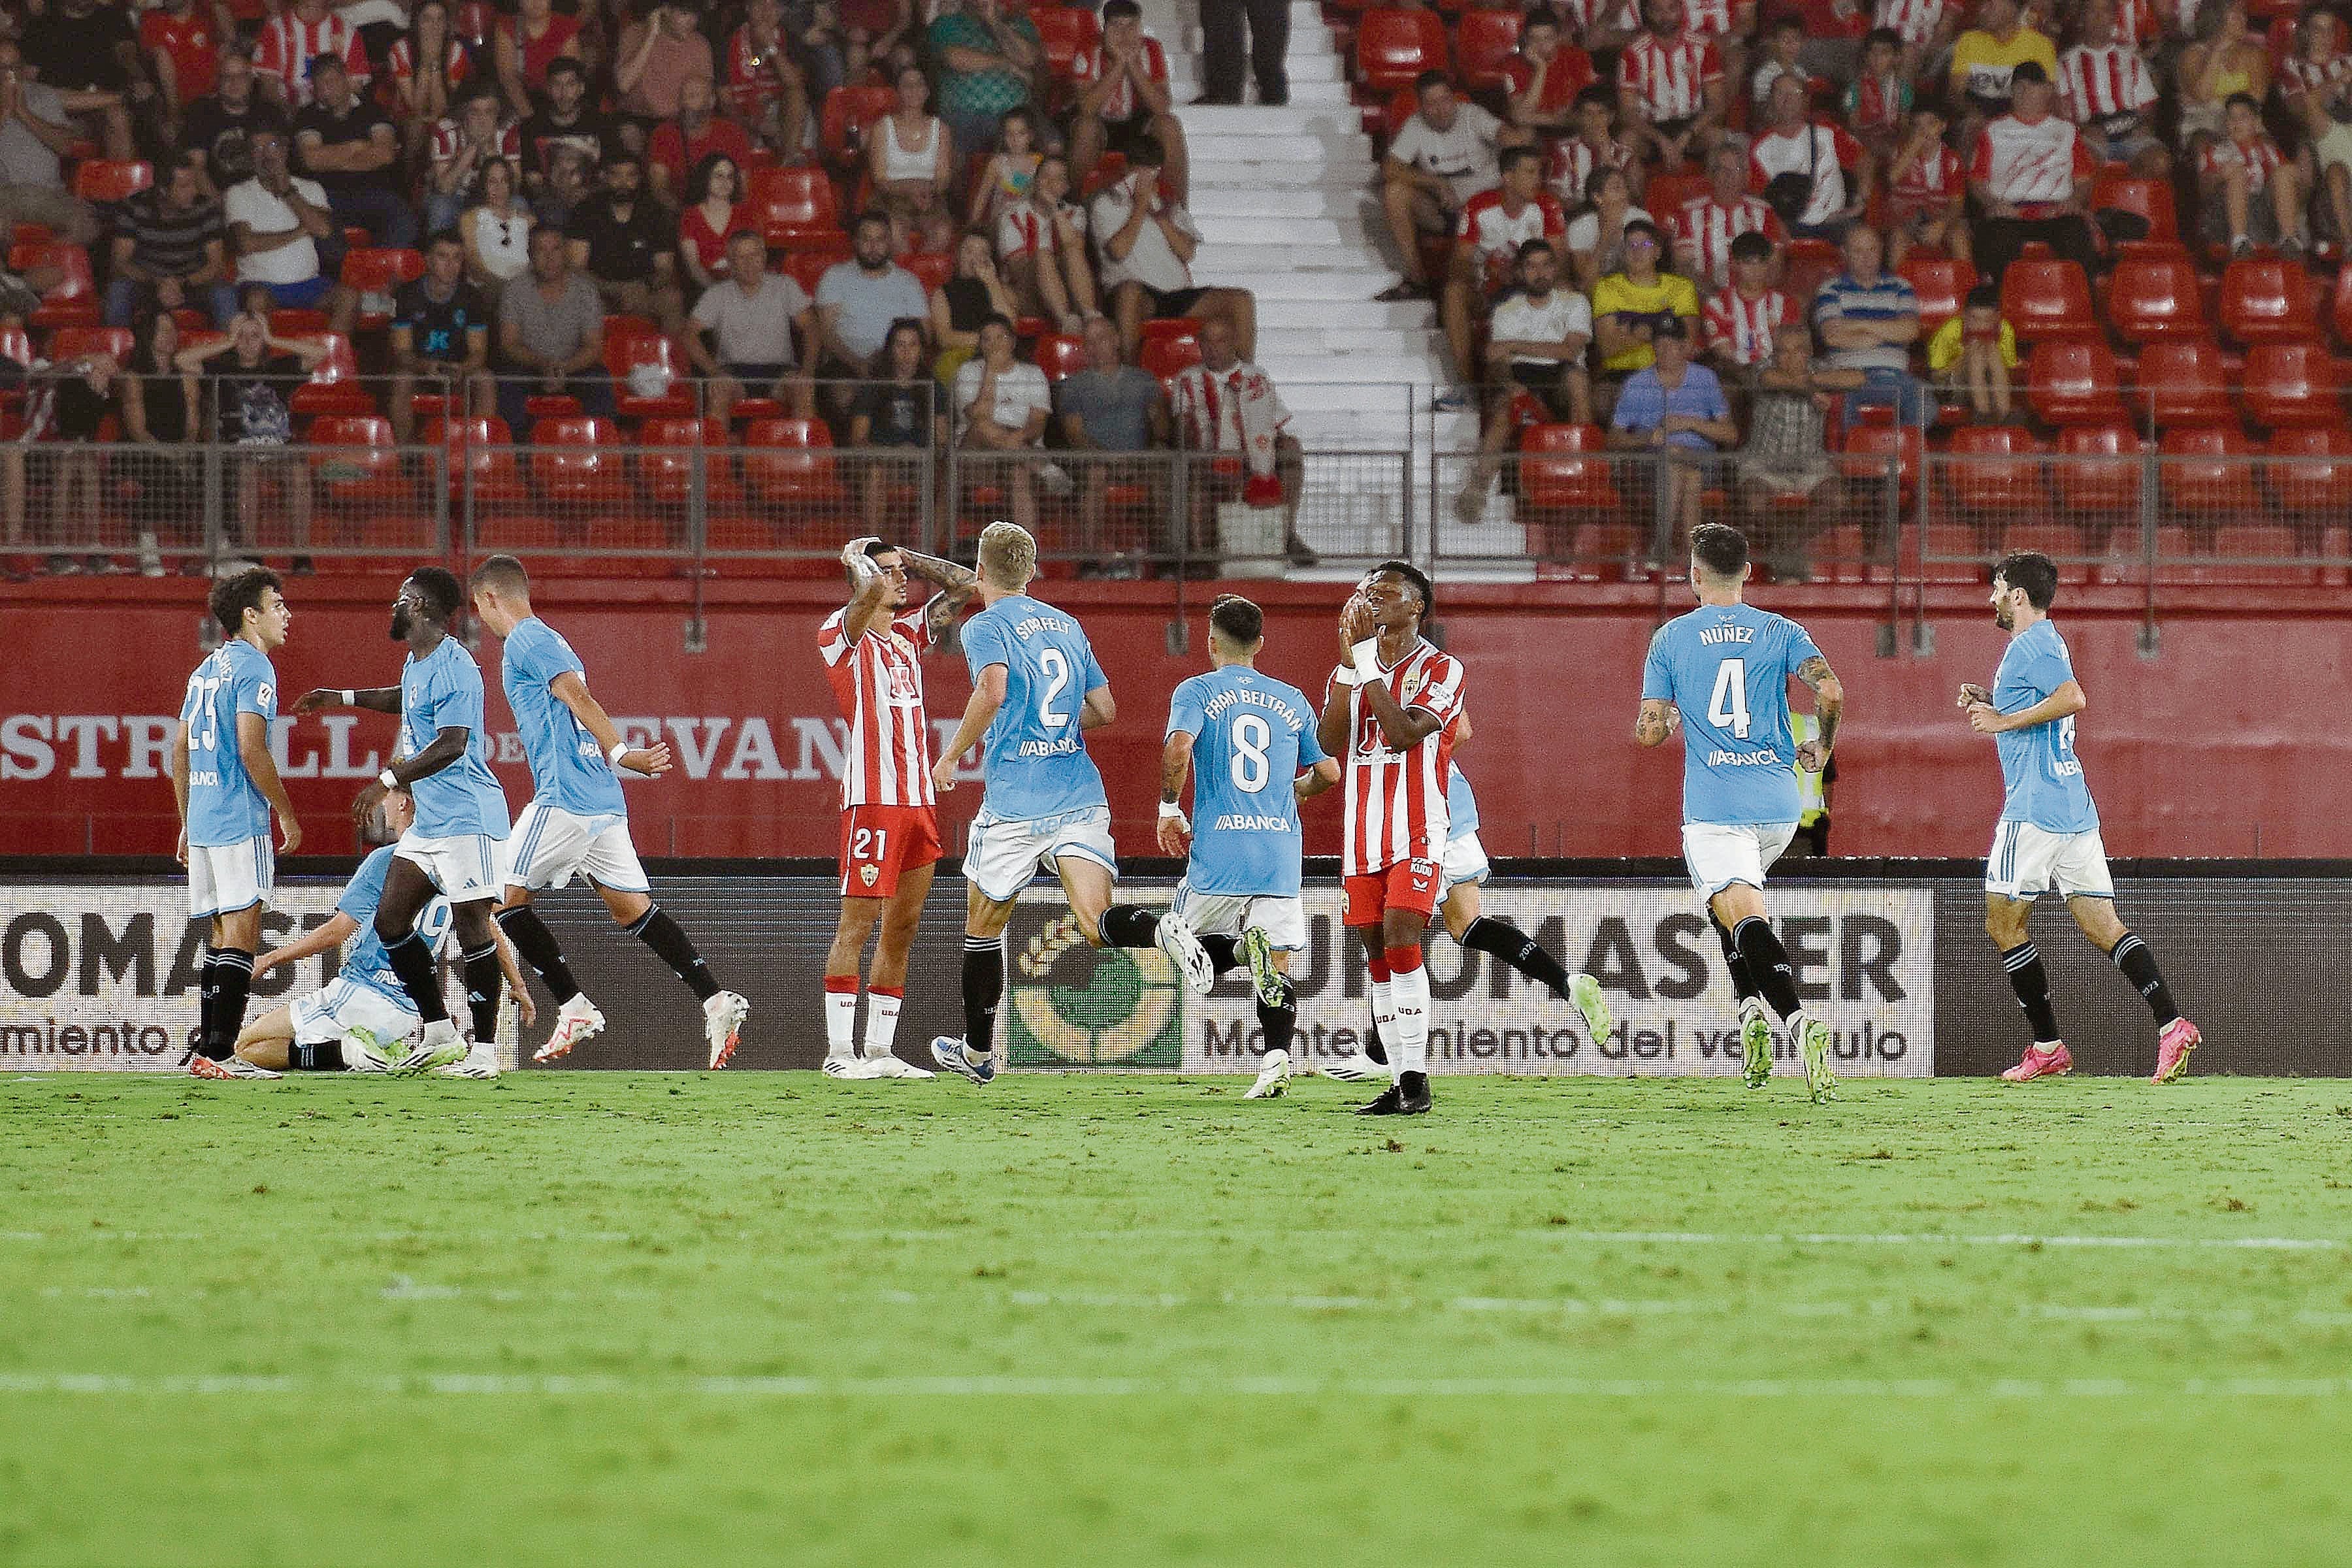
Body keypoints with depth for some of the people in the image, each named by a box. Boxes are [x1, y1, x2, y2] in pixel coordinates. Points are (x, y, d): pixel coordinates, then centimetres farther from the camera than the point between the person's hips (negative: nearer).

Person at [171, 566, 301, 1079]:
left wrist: (187, 823, 26)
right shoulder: (253, 666, -9)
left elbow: (180, 749, 21)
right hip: (241, 823, -9)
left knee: (220, 938, 13)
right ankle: (219, 1052, -14)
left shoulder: (209, 668, 18)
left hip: (203, 823, 9)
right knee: (240, 935, -9)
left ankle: (205, 1048, 13)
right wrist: (287, 815, -11)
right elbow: (251, 750, -18)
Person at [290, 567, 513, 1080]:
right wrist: (344, 698, 38)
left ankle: (484, 1050, -2)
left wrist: (390, 780, -30)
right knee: (390, 920, 8)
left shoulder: (454, 668, -18)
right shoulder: (418, 662, 13)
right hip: (427, 822, 10)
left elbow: (452, 745, -28)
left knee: (472, 929, -7)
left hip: (466, 820, -10)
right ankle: (439, 1034, 15)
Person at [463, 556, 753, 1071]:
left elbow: (577, 698, -17)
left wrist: (620, 754, -25)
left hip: (566, 797, -9)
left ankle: (575, 1009, -6)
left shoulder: (525, 640, -6)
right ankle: (716, 1002, -4)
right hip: (604, 798, 9)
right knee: (632, 909, 7)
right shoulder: (547, 640, 23)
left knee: (507, 897, -2)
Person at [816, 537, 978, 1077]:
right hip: (873, 795, -8)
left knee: (903, 927, 7)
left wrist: (907, 556, 16)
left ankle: (879, 1051, 11)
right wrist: (857, 556, -4)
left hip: (919, 798, 8)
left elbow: (966, 586, 22)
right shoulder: (841, 632, -4)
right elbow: (871, 591, -24)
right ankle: (840, 1052, -10)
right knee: (857, 924, -9)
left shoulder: (911, 631, 17)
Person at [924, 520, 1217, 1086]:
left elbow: (993, 691, -22)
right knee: (1098, 925, -8)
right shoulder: (1068, 625, 17)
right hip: (1082, 798, 4)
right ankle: (1160, 929, -41)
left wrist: (951, 756, -10)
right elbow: (1105, 709, 19)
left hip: (1015, 801, -4)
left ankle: (976, 1051, 26)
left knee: (983, 924, 15)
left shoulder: (985, 627, -2)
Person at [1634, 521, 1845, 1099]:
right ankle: (1753, 1011, 12)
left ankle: (1799, 1022, -39)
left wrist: (1669, 720, 24)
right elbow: (1830, 693, -8)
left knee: (1745, 918, -15)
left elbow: (1650, 731, 0)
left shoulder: (1671, 638, 3)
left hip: (1714, 807, -4)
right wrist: (1823, 748, 11)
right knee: (1734, 903, 29)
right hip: (1778, 804, 4)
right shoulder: (1780, 631, 6)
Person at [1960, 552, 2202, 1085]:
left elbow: (2072, 698, -26)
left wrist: (2006, 720, -19)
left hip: (2034, 810, -9)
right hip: (2075, 807, 9)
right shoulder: (2045, 642, 20)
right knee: (2102, 926, 3)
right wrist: (1989, 705, 20)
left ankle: (2047, 1047, -1)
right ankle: (2172, 1025, -12)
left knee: (2003, 922, 1)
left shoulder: (2032, 644, -10)